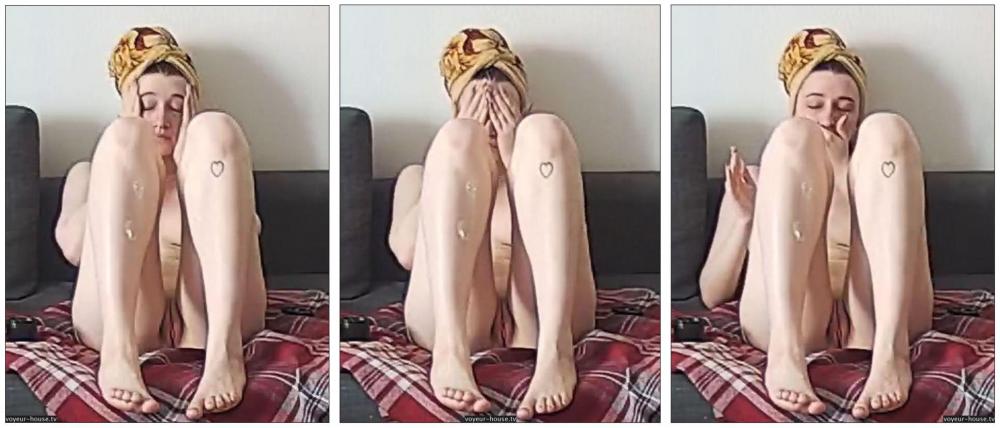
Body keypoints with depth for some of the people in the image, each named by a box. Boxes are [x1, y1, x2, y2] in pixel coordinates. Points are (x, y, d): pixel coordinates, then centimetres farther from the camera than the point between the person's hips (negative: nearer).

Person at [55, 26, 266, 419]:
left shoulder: (211, 142, 33)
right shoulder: (89, 171, 33)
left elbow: (245, 227, 10)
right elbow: (72, 246, 9)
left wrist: (189, 153, 8)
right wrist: (130, 145, 11)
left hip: (207, 317, 0)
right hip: (118, 316, 0)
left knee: (215, 129, -12)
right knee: (124, 137, -12)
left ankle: (224, 351, -35)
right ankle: (118, 351, -37)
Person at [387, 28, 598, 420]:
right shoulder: (419, 174, 33)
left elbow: (566, 236, 9)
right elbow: (406, 250, 8)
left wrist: (514, 160, 3)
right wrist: (465, 144, 9)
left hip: (538, 317, 0)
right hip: (449, 315, 0)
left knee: (543, 130, -13)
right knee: (458, 139, -13)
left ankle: (555, 353, -34)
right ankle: (450, 351, -37)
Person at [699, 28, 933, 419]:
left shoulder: (873, 176, 32)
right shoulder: (756, 180, 30)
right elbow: (711, 294, 18)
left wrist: (844, 175, 3)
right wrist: (743, 216, 1)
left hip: (873, 321, 1)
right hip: (781, 321, -1)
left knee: (885, 129, -9)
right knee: (794, 137, -13)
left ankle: (890, 351, -32)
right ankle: (785, 351, -38)